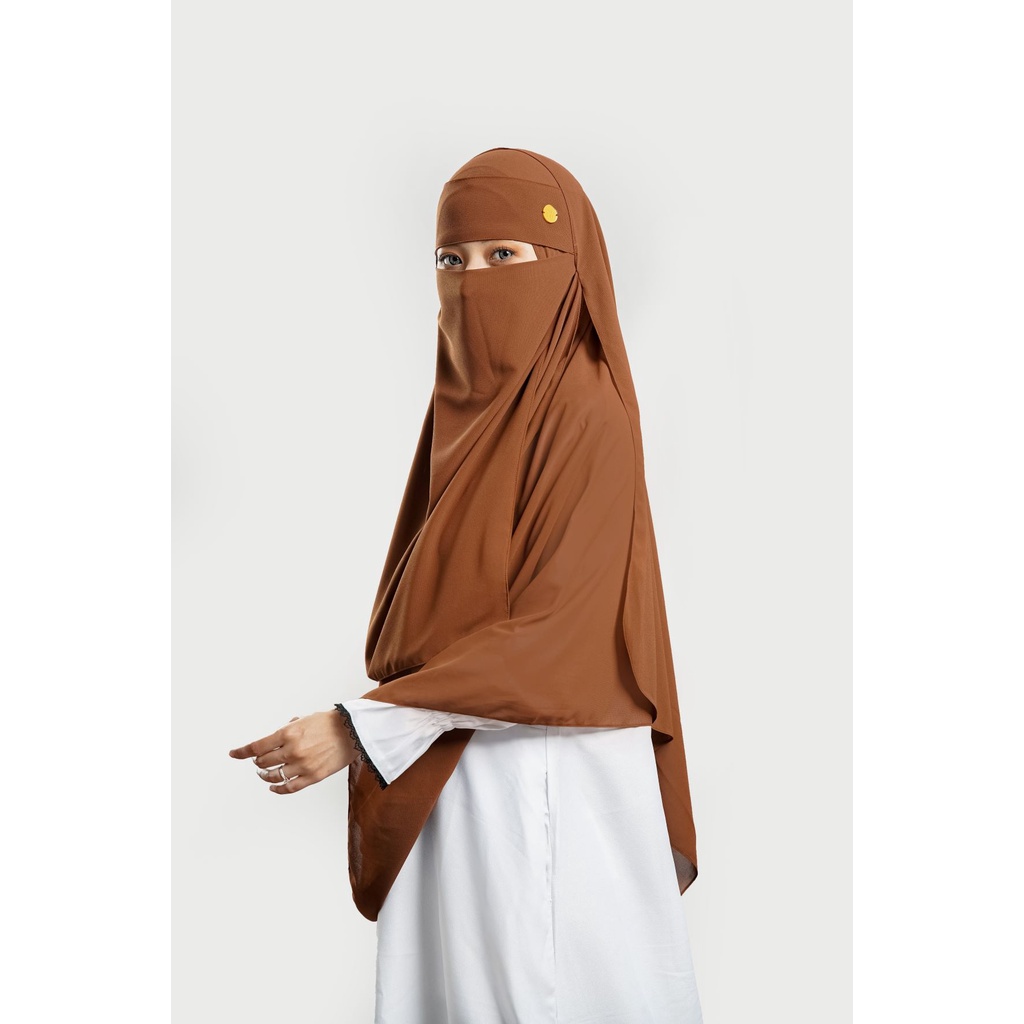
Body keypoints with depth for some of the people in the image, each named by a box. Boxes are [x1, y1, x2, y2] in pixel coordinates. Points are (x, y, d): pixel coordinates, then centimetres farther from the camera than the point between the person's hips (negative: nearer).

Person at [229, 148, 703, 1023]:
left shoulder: (584, 414, -14)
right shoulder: (472, 404, 9)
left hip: (544, 781, -7)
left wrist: (363, 727, -21)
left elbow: (553, 633, -19)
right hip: (446, 773, 7)